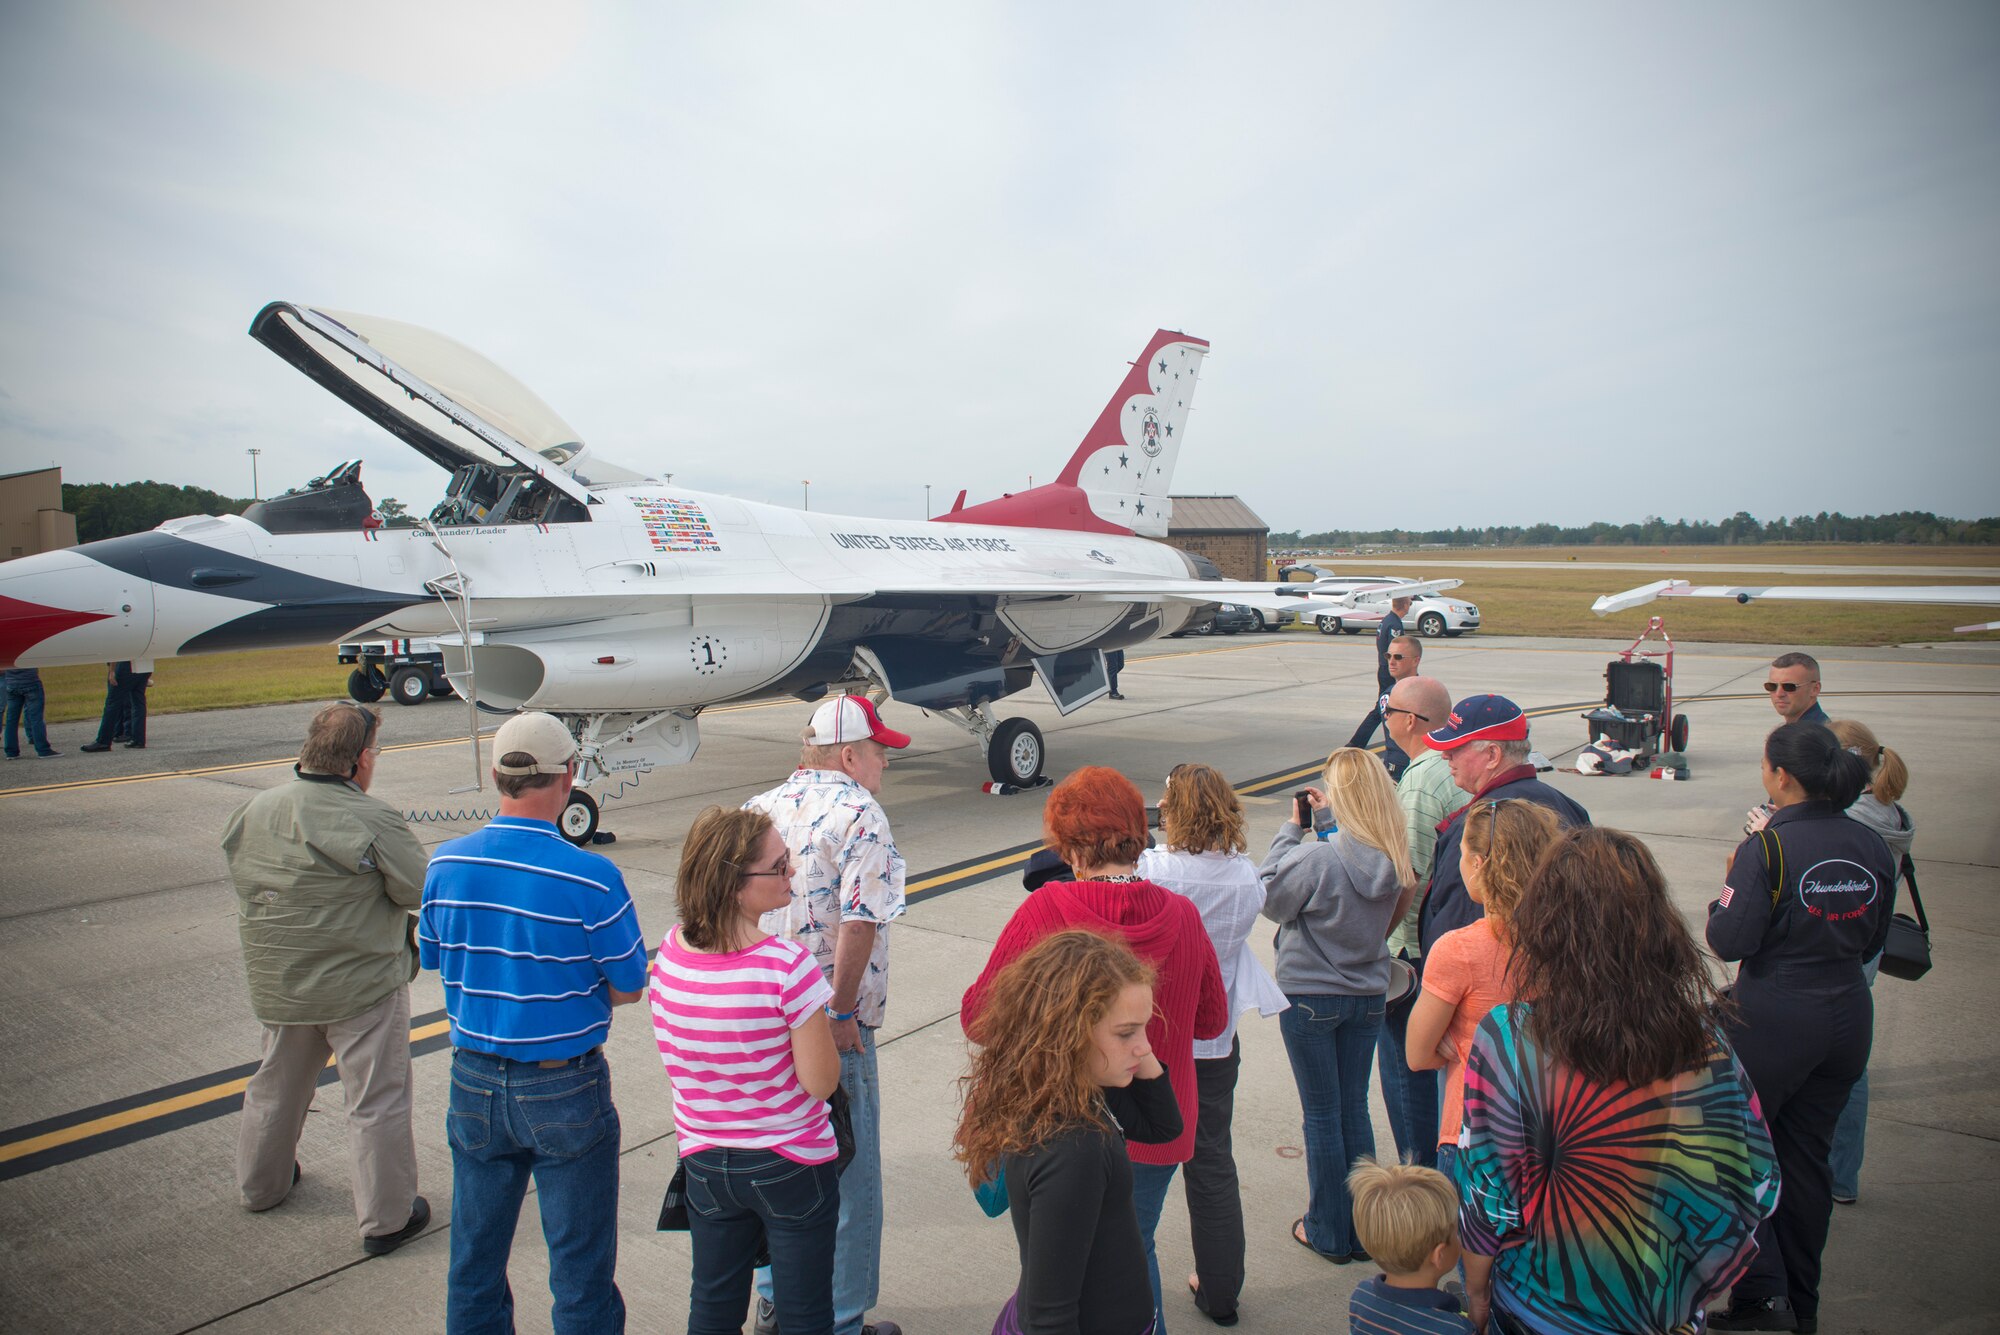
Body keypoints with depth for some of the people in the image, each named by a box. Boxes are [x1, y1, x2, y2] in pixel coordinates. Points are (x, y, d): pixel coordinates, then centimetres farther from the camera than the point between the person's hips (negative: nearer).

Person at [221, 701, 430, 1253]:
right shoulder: (373, 821, -23)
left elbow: (241, 881, 10)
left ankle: (261, 1184, 48)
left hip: (275, 985, 7)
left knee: (276, 1085, 27)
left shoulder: (252, 811, -2)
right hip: (363, 985, -6)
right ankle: (386, 1219, 16)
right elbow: (421, 891, -17)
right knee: (376, 1102, 6)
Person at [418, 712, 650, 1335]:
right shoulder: (593, 878, -23)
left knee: (474, 1257, 22)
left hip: (474, 1080, 5)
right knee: (580, 1263, 13)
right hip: (564, 1089, -4)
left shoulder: (445, 864, -8)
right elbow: (627, 989, -12)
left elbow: (433, 959, 7)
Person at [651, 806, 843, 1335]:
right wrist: (820, 1021, -5)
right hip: (792, 1167, -5)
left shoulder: (670, 951, -10)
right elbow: (820, 1082, -21)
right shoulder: (787, 965, -28)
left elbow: (675, 1058, 4)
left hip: (703, 1161, 5)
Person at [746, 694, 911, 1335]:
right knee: (848, 1176, 10)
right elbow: (859, 924, -26)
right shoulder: (860, 815, -16)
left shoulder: (759, 809, 5)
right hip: (832, 1027, -7)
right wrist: (841, 1013, -16)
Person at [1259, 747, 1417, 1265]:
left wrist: (1291, 829, -9)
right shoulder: (1394, 858, -9)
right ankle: (1364, 1230, 29)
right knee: (1356, 1111, 18)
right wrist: (1326, 819, 2)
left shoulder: (1316, 858, -27)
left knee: (1322, 1117, 10)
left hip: (1311, 998, -5)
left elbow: (1269, 898, -12)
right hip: (1368, 994, 5)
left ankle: (1329, 1233, 23)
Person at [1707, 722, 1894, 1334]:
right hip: (1848, 1017, 6)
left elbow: (1729, 941, -17)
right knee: (1808, 1156, 17)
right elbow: (1873, 943, 11)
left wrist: (1727, 888, -1)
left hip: (1774, 1018, -6)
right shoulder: (1872, 847, 1)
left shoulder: (1768, 847, -18)